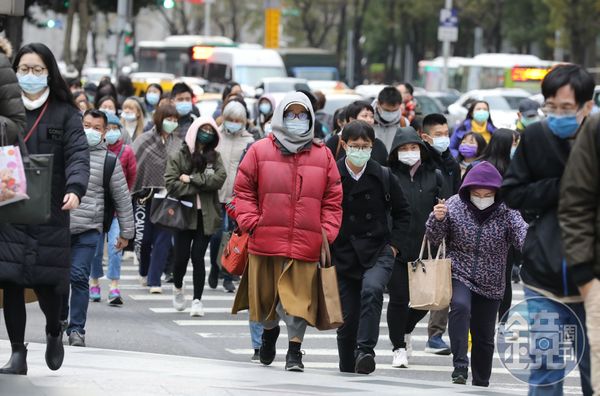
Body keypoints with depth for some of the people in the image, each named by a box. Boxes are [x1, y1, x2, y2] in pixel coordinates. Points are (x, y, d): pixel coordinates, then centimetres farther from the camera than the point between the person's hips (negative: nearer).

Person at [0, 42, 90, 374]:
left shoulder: (64, 113, 3)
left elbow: (78, 154, -8)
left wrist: (75, 189, -26)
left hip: (49, 211, -2)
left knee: (47, 281, -2)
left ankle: (54, 332, 29)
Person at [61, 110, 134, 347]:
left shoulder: (109, 160, 1)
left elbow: (122, 198, 7)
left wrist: (125, 232, 8)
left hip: (88, 230, -2)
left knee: (79, 277, -9)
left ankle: (76, 329, -2)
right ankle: (60, 319, 29)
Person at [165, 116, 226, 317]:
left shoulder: (214, 157, 9)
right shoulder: (178, 157, 1)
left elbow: (219, 178, -8)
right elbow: (171, 184, -9)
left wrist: (192, 179, -12)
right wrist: (201, 185, -10)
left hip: (206, 215, 1)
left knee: (198, 257, -4)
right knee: (182, 256, 0)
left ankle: (197, 300, 0)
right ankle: (178, 287, 29)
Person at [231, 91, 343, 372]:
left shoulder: (323, 155, 8)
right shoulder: (260, 151, 5)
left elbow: (333, 199, 11)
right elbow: (243, 191, 8)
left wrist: (327, 233, 1)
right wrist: (251, 223, -3)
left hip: (306, 243, 0)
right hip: (266, 240, 0)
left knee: (299, 297, -7)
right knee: (266, 293, 12)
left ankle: (294, 349, 1)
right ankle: (270, 329, 41)